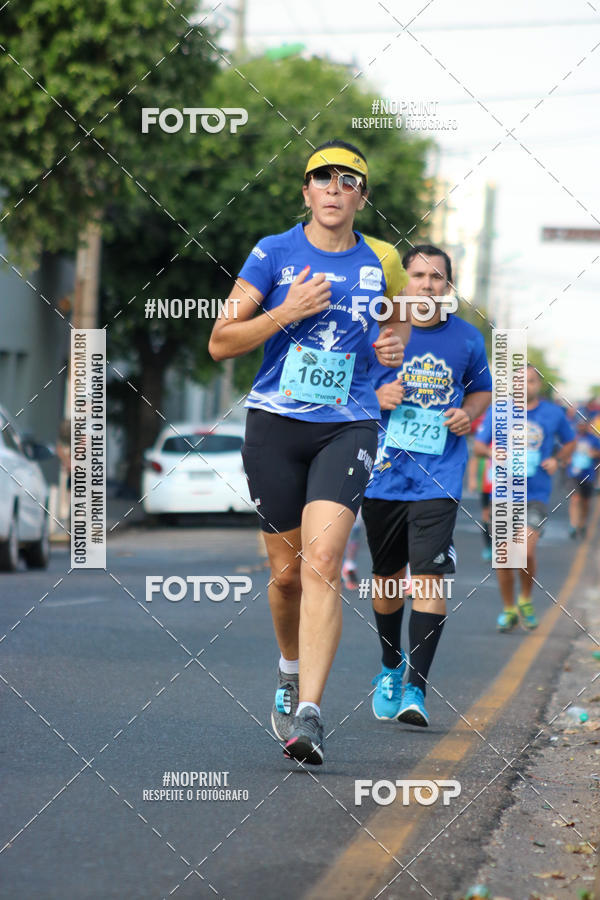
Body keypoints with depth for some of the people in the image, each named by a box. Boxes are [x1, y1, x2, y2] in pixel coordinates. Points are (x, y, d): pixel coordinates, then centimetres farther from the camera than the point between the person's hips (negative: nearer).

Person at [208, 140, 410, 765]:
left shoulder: (381, 261, 6)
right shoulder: (273, 253, 1)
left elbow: (400, 315, 28)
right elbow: (219, 343, -1)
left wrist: (396, 343, 5)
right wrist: (285, 313, -14)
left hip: (348, 426, 0)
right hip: (275, 424, 1)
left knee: (322, 561, -18)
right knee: (286, 570, 6)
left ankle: (308, 715, -23)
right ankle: (290, 669, 36)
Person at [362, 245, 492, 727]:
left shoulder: (467, 338, 4)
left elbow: (482, 390, 21)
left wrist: (468, 413, -1)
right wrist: (374, 396, -12)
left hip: (439, 477, -1)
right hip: (384, 472, 1)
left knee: (429, 575, -15)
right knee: (388, 574, 12)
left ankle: (415, 687, -14)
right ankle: (389, 668, 36)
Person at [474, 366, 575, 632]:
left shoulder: (554, 413, 4)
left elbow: (570, 442, 20)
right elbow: (478, 445, 8)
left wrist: (558, 460, 0)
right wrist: (494, 453, -13)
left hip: (536, 494, -1)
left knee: (526, 552, -17)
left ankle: (525, 600, 10)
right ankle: (508, 609, 21)